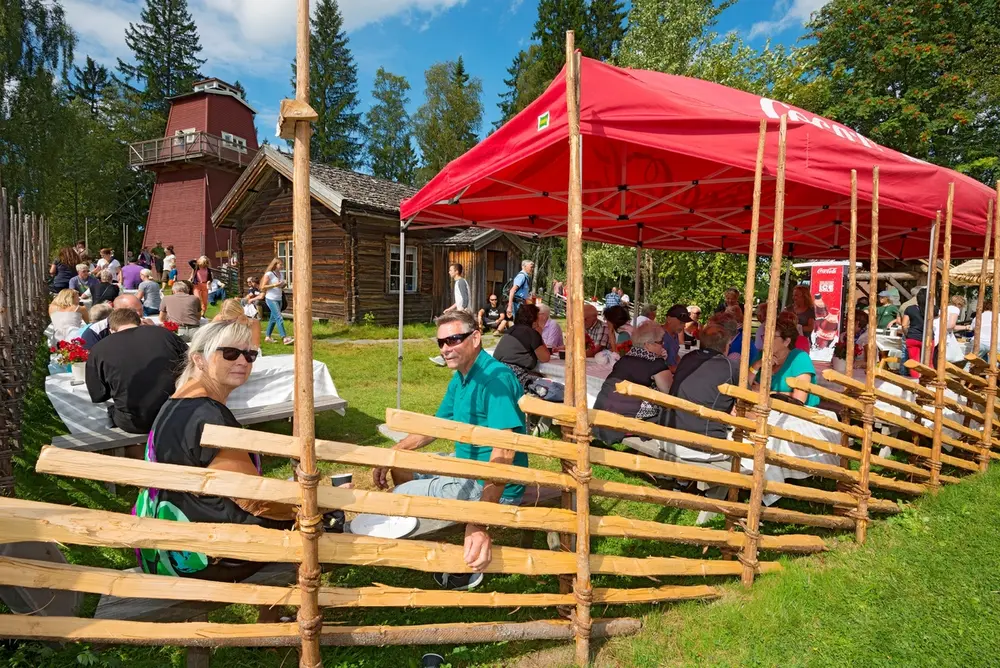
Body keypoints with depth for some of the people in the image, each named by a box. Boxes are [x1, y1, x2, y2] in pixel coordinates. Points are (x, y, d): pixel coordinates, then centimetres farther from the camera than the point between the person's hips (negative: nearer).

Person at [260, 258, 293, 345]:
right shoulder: (268, 274, -10)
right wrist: (274, 285, -20)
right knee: (279, 318, -15)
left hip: (279, 299, 8)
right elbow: (263, 287, -12)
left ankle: (267, 337, 23)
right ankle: (284, 338, -20)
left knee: (273, 318, 13)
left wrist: (283, 285, 0)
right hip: (271, 299, -8)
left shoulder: (280, 274, 11)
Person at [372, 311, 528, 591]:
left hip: (491, 487, -10)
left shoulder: (496, 378, -25)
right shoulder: (460, 378, 6)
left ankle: (466, 562, 2)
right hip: (464, 467, 10)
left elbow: (504, 452, -33)